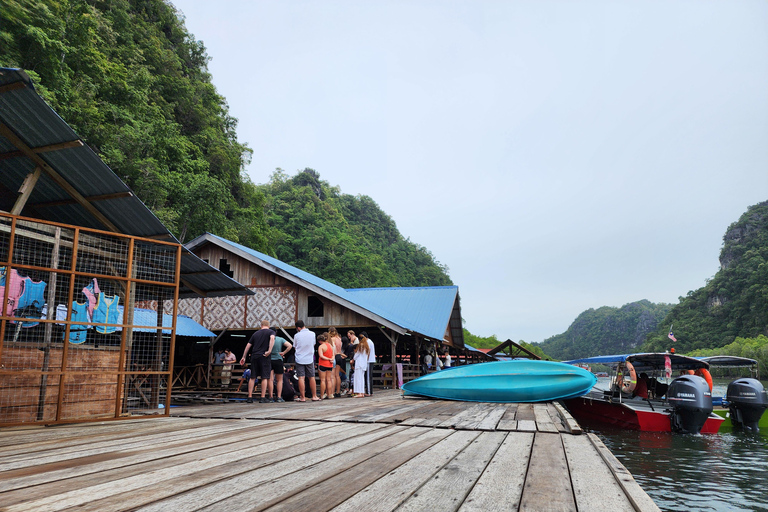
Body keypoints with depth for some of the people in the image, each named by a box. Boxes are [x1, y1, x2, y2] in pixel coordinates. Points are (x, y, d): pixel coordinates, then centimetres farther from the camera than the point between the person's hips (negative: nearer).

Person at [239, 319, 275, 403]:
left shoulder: (256, 333, 17)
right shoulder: (271, 331, 6)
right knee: (264, 377, 2)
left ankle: (250, 397, 8)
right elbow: (272, 338, -18)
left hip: (254, 356, 4)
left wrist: (244, 357, 20)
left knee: (252, 377, 9)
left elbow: (248, 345, 15)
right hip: (264, 357, -4)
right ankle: (263, 397, -1)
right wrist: (269, 351, -22)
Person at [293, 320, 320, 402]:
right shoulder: (312, 334, -1)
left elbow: (294, 347, 4)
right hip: (309, 358, 2)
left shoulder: (297, 335, -6)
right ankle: (314, 396, 16)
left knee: (301, 378, -1)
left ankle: (302, 397, 0)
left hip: (299, 359, -2)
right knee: (311, 378, 10)